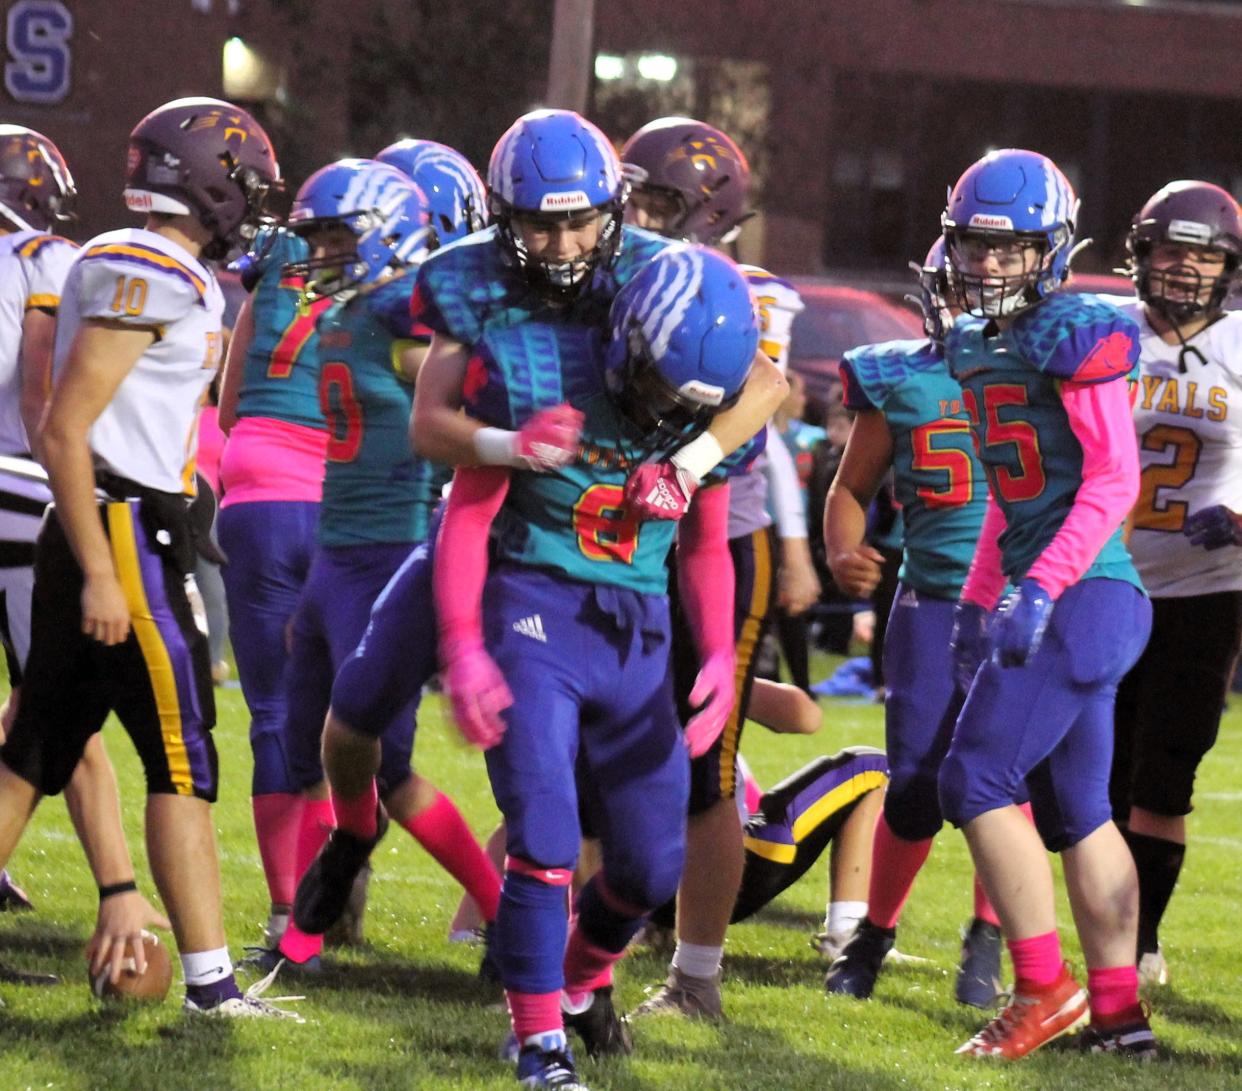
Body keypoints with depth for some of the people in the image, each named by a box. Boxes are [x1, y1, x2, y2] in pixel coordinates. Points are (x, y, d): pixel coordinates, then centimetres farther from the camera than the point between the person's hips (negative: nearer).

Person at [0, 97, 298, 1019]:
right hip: (123, 535, -10)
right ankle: (211, 983, -5)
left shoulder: (162, 275, 16)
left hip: (100, 537, 10)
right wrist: (100, 572, -21)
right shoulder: (147, 277, -14)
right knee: (183, 761, -6)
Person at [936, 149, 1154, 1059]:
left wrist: (1041, 587, -22)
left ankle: (1044, 986, -5)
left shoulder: (1074, 336, -12)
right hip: (1077, 605, 9)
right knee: (1073, 808, 11)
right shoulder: (977, 346, 15)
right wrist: (977, 601, 22)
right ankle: (1119, 1012, 15)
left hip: (1084, 597, -9)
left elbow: (1114, 479, -17)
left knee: (978, 779, -10)